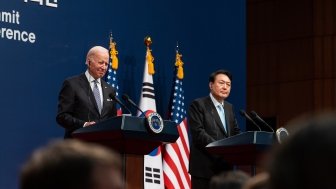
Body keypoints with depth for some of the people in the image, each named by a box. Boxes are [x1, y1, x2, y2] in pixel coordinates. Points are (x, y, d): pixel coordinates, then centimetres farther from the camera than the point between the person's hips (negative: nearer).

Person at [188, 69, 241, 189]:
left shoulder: (229, 108, 19)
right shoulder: (198, 105, -4)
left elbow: (236, 132, 16)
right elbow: (198, 133, -15)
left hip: (225, 166, 7)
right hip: (204, 167, -7)